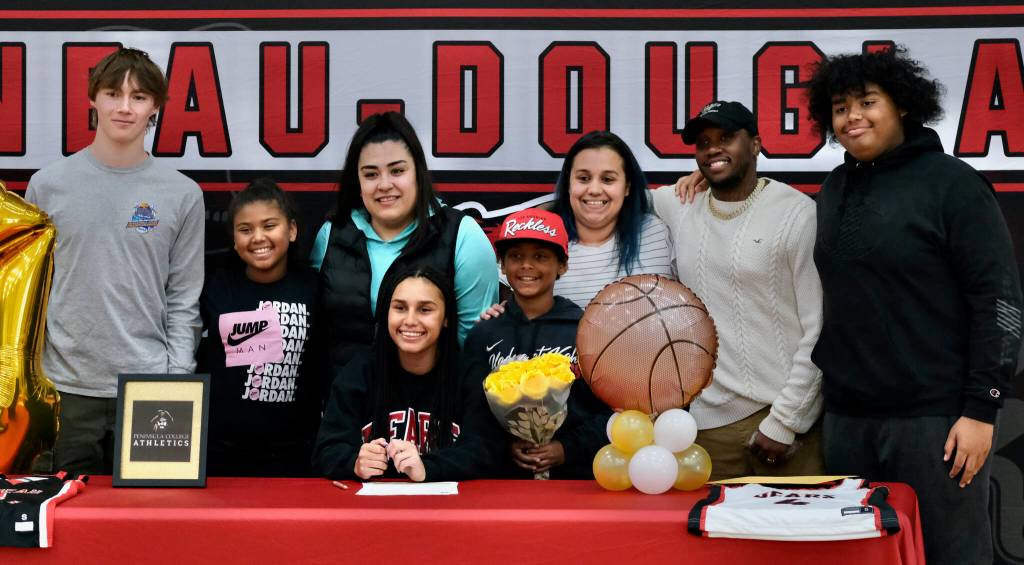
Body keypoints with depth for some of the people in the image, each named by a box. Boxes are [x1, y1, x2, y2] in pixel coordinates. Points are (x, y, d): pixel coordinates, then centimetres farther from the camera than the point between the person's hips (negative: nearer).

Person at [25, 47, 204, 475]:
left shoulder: (182, 194, 2)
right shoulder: (49, 185, 3)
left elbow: (184, 300, 4)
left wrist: (177, 382, -3)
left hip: (149, 387, 0)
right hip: (66, 386, 0)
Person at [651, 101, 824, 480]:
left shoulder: (798, 214, -8)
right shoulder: (679, 205, 7)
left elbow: (819, 331, -9)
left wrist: (783, 422, -11)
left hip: (786, 419, -4)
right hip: (710, 421, 4)